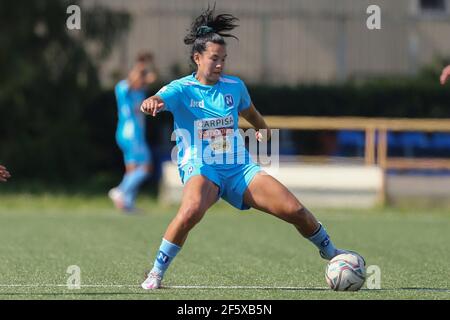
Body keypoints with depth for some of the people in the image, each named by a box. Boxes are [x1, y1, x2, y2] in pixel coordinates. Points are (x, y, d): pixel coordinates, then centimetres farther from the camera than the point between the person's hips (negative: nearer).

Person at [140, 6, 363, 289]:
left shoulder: (234, 86, 8)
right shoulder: (181, 89, -6)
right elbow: (157, 101, -29)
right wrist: (151, 103, -50)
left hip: (240, 168, 4)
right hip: (200, 169, -4)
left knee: (295, 210, -8)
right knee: (192, 209, -39)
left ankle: (330, 252, 21)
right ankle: (156, 273, -23)